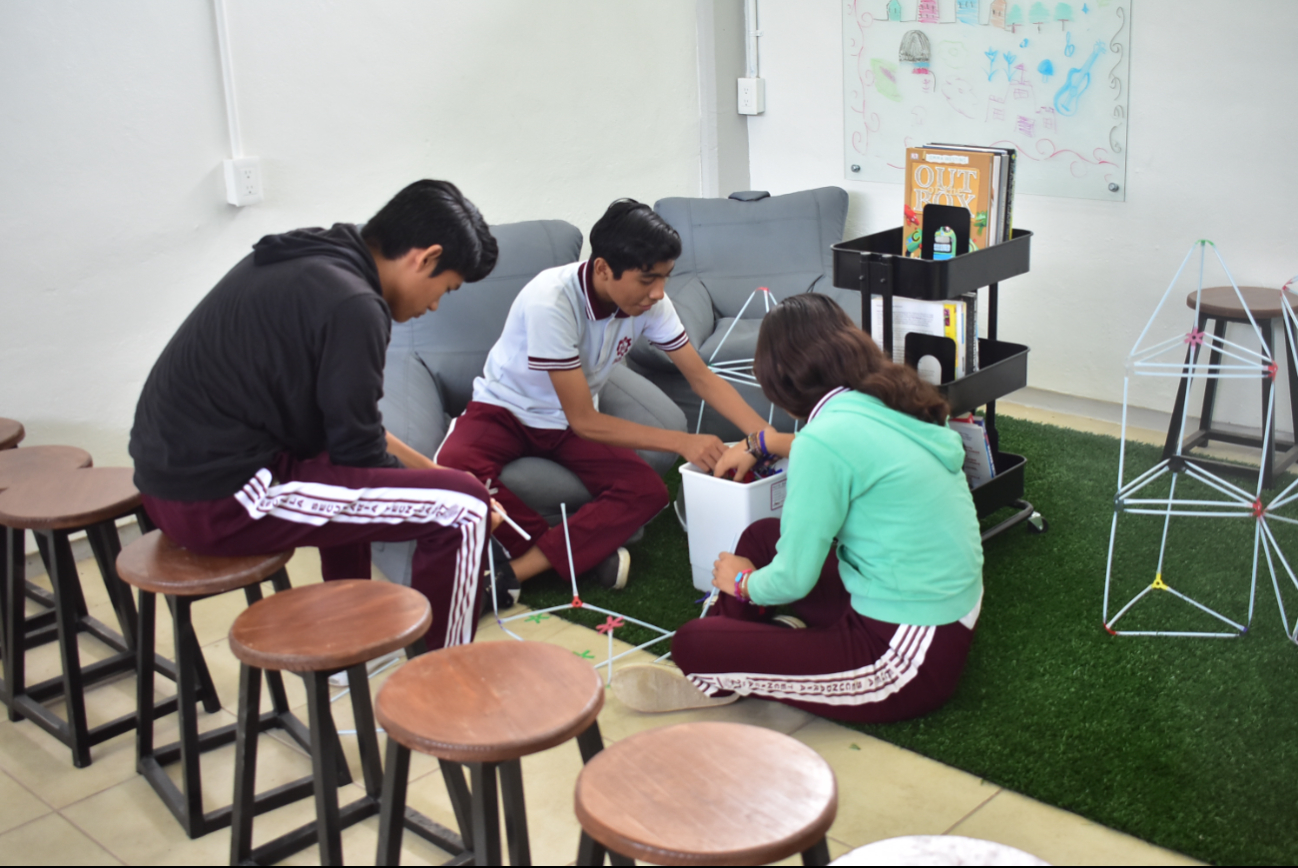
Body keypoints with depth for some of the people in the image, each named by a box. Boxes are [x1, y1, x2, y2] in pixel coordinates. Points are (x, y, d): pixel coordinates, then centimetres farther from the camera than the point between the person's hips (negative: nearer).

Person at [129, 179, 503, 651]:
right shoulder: (353, 305, -18)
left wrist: (427, 469, 19)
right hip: (222, 499, -10)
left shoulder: (304, 258, 11)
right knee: (461, 509, -11)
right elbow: (360, 452, -11)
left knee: (348, 472, 35)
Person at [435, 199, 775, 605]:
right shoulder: (551, 301, -33)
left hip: (568, 421, 4)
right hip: (504, 408, -4)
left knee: (648, 491, -22)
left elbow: (703, 378, -7)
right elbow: (584, 421, -28)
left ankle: (515, 572, -23)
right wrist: (681, 442, -32)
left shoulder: (649, 301, -16)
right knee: (455, 469, -36)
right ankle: (587, 552, -21)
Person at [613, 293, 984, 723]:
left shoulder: (826, 438, -22)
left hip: (908, 656, -9)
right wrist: (762, 445, 44)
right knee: (761, 535, 19)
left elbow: (792, 580, -15)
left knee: (692, 644, -9)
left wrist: (742, 582, 7)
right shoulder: (896, 405, 5)